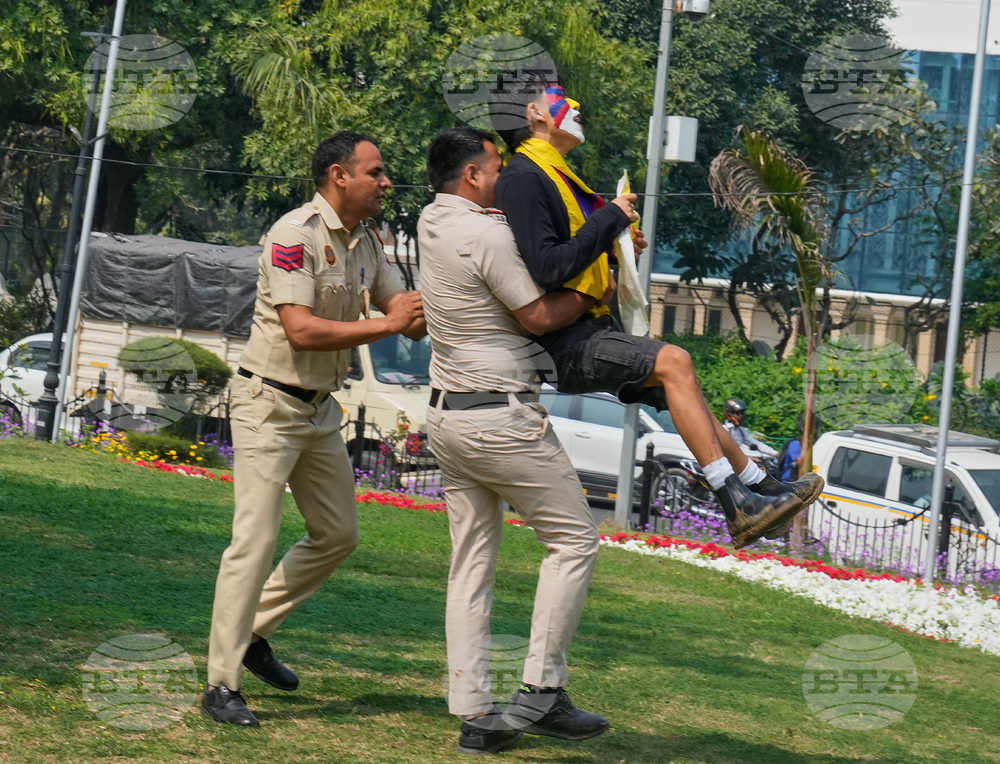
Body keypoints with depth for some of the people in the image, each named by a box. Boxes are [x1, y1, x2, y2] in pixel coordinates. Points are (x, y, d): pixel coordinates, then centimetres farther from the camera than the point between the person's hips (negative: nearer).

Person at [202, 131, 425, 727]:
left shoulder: (367, 241, 7)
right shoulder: (295, 235, -18)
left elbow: (409, 314, 7)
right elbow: (301, 330, -26)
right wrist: (387, 326, -25)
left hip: (320, 408, 9)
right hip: (270, 403, -9)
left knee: (339, 533, 14)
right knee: (256, 543, -11)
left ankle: (254, 634, 26)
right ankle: (222, 685, -6)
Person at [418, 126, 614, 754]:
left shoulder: (433, 221, 10)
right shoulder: (488, 233, -17)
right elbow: (538, 316, -13)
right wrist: (594, 293, 3)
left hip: (448, 415, 9)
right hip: (501, 416, -9)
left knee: (472, 561, 9)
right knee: (575, 538, 2)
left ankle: (474, 712, 8)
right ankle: (542, 690, -2)